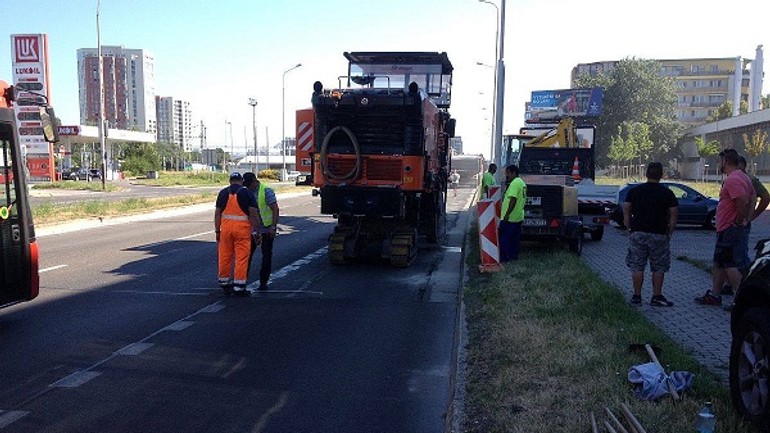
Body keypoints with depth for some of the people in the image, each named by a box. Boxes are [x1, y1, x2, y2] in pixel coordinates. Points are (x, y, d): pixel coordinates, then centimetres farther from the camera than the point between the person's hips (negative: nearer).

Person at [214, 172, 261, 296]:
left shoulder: (223, 193, 9)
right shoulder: (247, 193, 0)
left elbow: (217, 213, 7)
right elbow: (254, 214, -6)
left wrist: (217, 231, 13)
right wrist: (256, 232, -2)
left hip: (226, 226, 4)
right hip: (242, 227, -3)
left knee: (225, 256, 13)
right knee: (241, 258, 0)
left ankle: (224, 283, 25)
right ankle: (239, 287, 1)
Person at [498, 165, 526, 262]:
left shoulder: (514, 183, -17)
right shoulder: (522, 183, 15)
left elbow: (513, 200, -25)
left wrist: (506, 215, -24)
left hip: (510, 217, -10)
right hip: (519, 216, 10)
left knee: (504, 238, -3)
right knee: (515, 238, 14)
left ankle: (504, 257, 0)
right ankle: (514, 255, 20)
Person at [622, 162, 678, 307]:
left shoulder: (634, 191, 3)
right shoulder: (667, 193, -1)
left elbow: (626, 211, 2)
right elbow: (674, 215, -2)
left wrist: (630, 229, 9)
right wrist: (669, 232, 7)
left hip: (637, 233, 1)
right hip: (659, 235, -1)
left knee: (637, 267, 6)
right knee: (658, 268, 8)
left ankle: (636, 296, 9)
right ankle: (657, 297, 10)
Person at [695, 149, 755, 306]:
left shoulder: (732, 180, -20)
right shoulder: (743, 177, 14)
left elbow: (743, 201, -30)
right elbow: (753, 197, 19)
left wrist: (739, 220, -18)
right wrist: (747, 218, 14)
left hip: (728, 229, -11)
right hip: (731, 229, 11)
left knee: (731, 265, -7)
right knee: (719, 262, 18)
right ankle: (714, 295, 27)